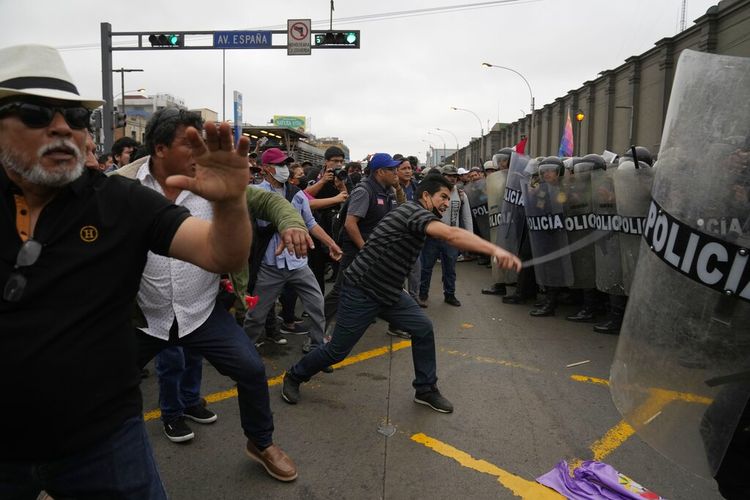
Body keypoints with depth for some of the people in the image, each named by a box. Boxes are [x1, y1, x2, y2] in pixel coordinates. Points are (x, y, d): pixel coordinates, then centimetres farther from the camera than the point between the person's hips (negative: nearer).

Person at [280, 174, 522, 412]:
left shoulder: (419, 217, 9)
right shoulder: (413, 211, -23)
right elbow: (451, 235, -38)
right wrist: (495, 250, -46)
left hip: (389, 292, 9)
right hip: (361, 292, -9)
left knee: (423, 329, 0)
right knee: (337, 351, 2)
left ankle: (425, 389, 16)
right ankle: (294, 376, 27)